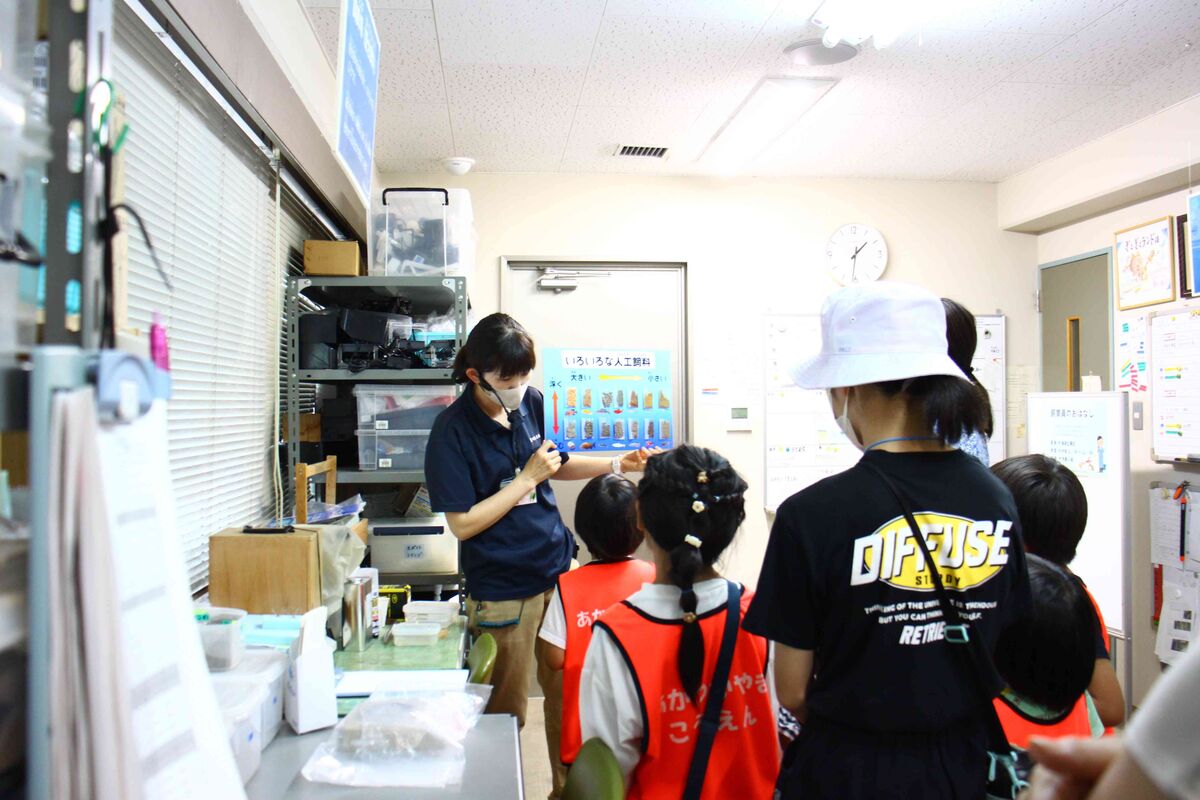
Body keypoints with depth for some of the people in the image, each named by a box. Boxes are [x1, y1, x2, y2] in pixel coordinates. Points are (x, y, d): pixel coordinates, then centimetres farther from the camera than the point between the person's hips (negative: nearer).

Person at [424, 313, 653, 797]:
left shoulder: (530, 402, 1)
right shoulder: (453, 431, -16)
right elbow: (463, 524, -18)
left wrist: (615, 465, 3)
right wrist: (529, 477, -18)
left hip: (558, 571, 6)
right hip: (502, 591, -5)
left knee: (567, 695, 16)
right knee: (506, 713, 10)